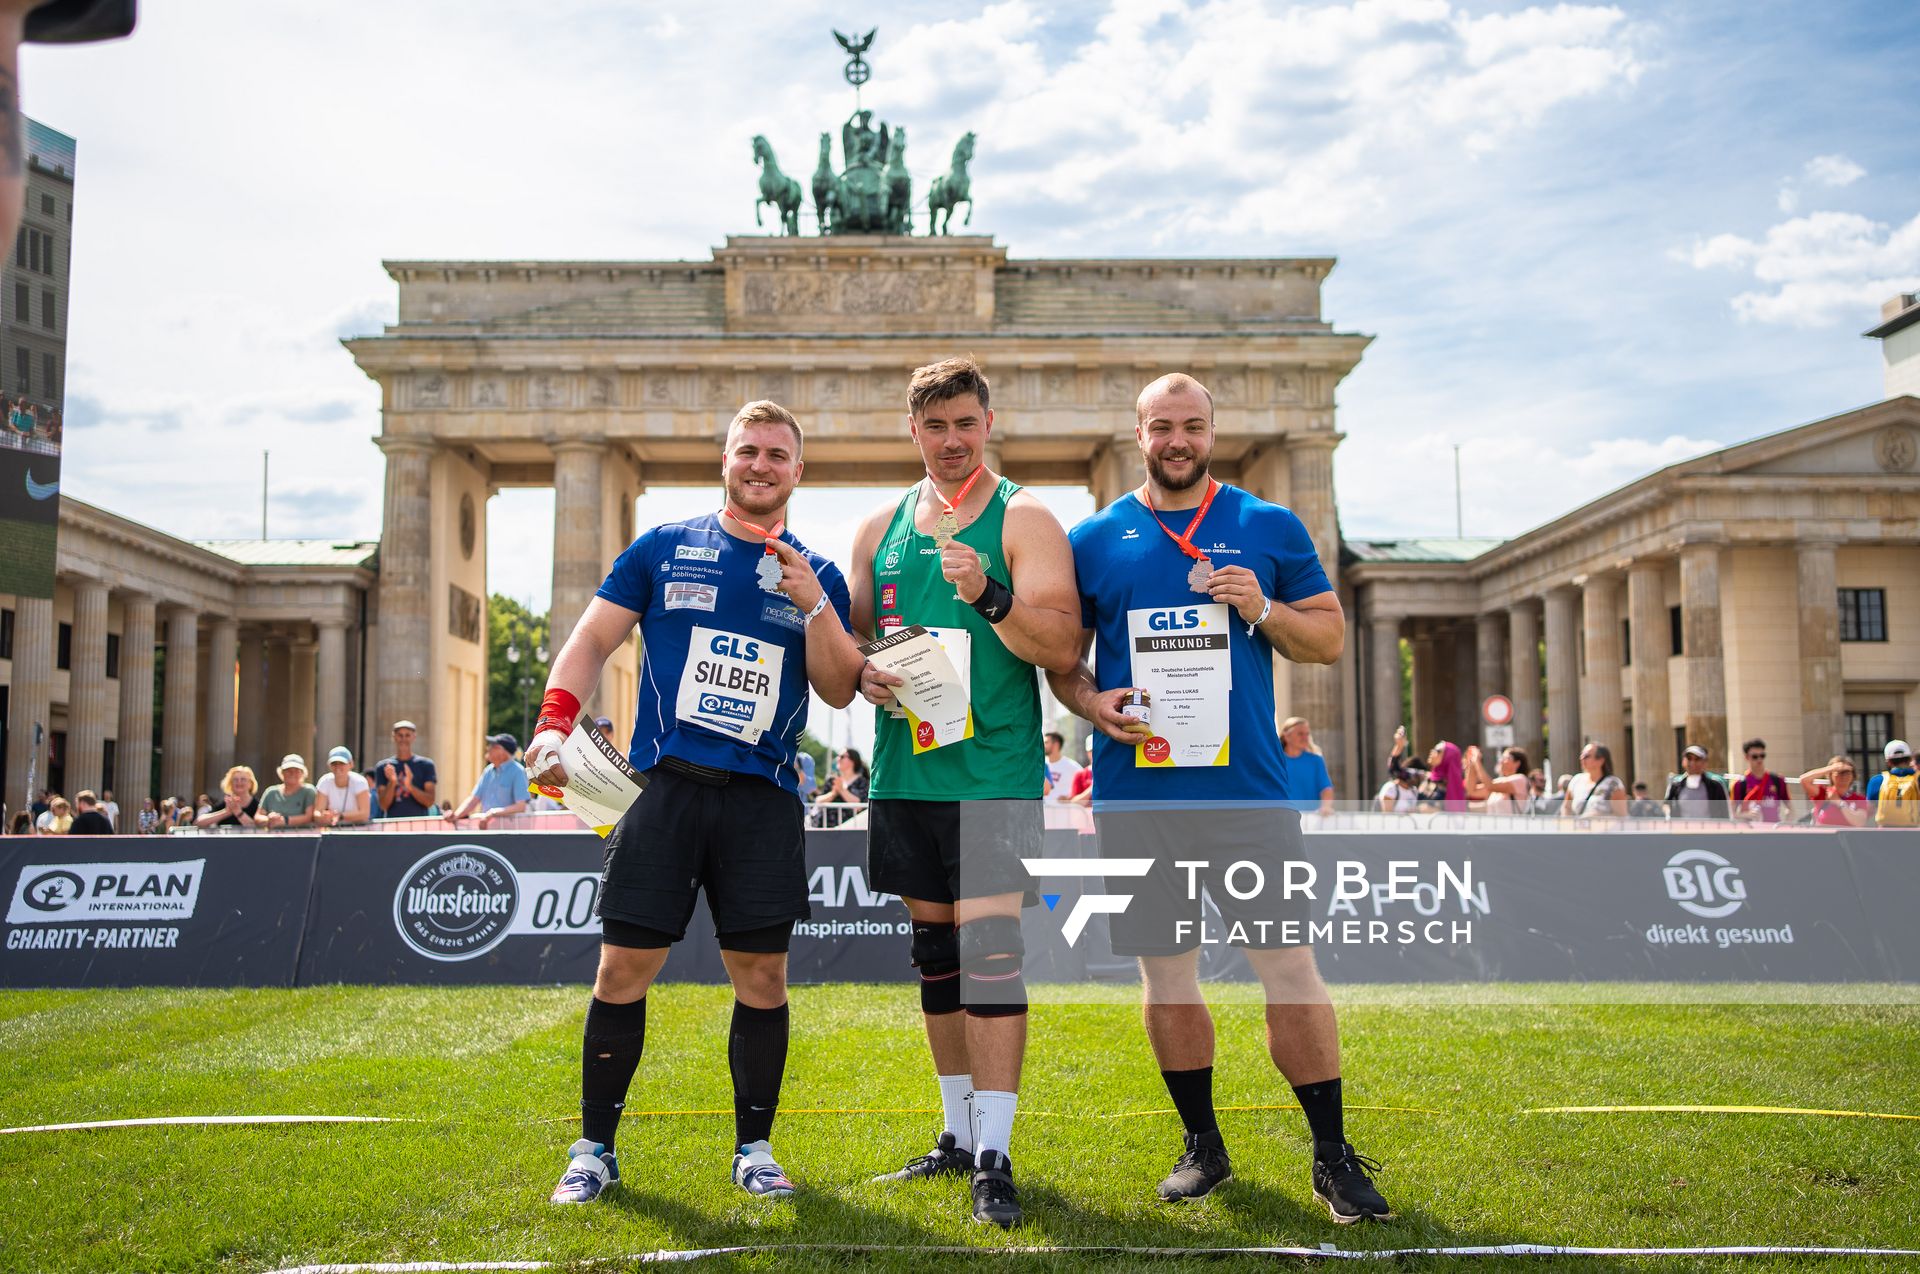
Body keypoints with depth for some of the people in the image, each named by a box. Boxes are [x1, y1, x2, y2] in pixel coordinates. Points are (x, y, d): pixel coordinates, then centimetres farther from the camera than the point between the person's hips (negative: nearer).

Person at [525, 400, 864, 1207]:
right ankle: (593, 1150, 16)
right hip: (664, 784, -1)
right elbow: (592, 641, 7)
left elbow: (839, 691, 5)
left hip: (763, 801, 1)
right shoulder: (662, 549, 9)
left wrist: (814, 605, -9)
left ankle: (754, 1150, 19)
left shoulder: (816, 576, 11)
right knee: (623, 970, 0)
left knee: (762, 977, 3)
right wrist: (552, 728, -8)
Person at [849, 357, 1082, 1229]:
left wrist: (988, 595, -26)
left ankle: (995, 1157, -3)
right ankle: (959, 1134, 26)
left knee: (991, 949, -10)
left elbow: (1060, 647, -11)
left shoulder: (1025, 520, -2)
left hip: (994, 772, -5)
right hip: (905, 768, 6)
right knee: (934, 948, 13)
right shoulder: (880, 527, 13)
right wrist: (863, 674, -3)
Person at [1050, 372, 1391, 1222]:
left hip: (1247, 788, -1)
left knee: (1290, 966, -3)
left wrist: (1262, 611, -9)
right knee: (1166, 972, 9)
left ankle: (1334, 1154, 13)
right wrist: (1089, 703, -9)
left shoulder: (1270, 529, 7)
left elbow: (1331, 639, 9)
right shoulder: (1094, 540, 7)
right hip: (1136, 793, 1)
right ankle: (1201, 1144, 26)